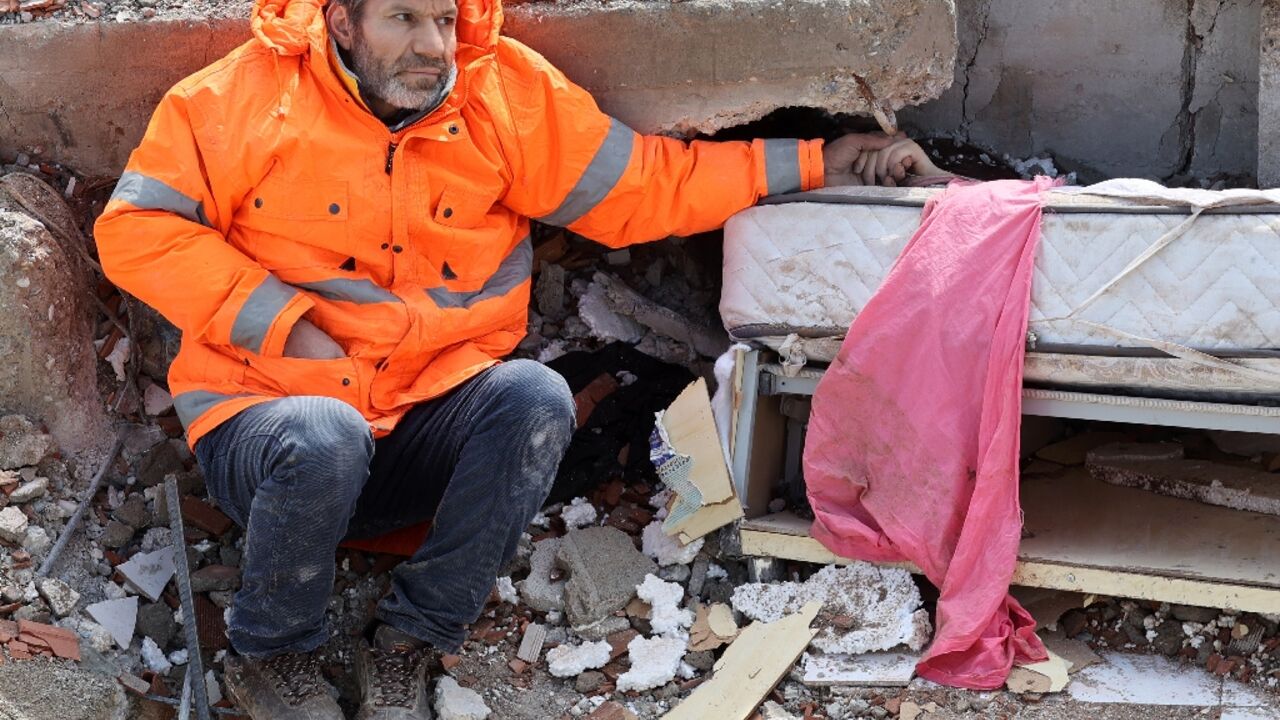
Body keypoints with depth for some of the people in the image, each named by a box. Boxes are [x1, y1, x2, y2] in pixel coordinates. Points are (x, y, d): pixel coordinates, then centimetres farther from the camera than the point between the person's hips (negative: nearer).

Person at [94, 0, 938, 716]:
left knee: (536, 398, -27)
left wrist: (808, 163, 3)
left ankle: (409, 644, -9)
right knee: (324, 440, -36)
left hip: (427, 431, 3)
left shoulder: (507, 94, 2)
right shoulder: (249, 94, -5)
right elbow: (135, 228, -5)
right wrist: (278, 318, -15)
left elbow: (642, 187, 7)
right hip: (267, 414, -2)